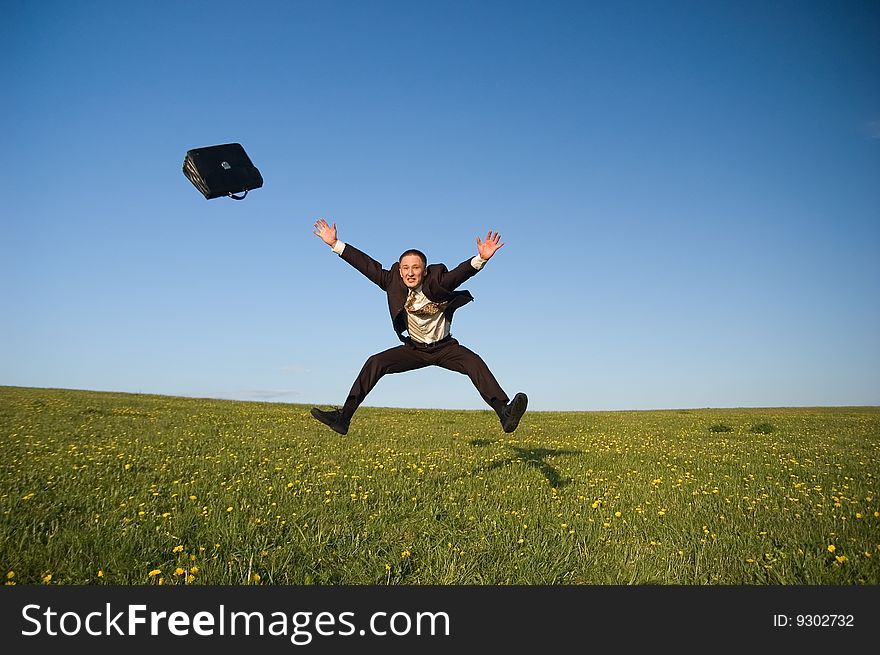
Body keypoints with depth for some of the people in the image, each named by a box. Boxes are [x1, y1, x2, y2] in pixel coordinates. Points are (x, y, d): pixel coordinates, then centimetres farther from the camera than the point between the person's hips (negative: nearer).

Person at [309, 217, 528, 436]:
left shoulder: (436, 283, -23)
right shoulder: (393, 282, -13)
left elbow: (460, 272, -40)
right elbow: (367, 264, -12)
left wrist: (481, 259, -59)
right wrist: (335, 244, -14)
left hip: (444, 347, -3)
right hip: (415, 349, 3)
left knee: (475, 363, -28)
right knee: (374, 364, -14)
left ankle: (505, 414, -34)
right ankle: (343, 417, -12)